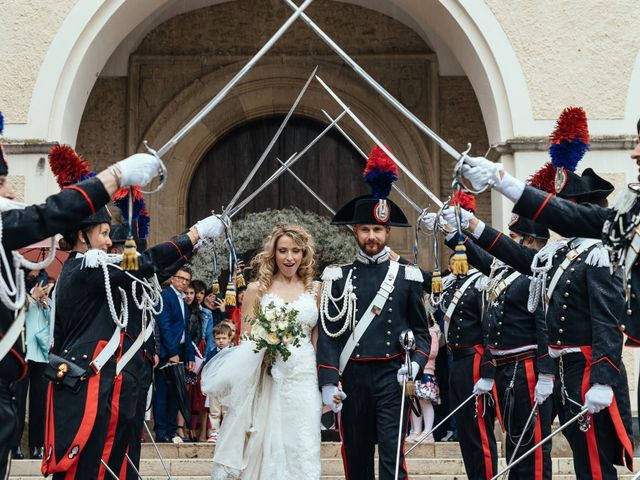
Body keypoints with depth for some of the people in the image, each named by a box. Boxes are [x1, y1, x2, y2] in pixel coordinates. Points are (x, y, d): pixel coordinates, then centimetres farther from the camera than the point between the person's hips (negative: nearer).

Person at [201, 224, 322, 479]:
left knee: (302, 452, -3)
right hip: (265, 380, -1)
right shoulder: (257, 289, 7)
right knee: (262, 449, -1)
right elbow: (246, 340, 7)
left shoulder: (315, 290, 10)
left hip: (303, 379, 1)